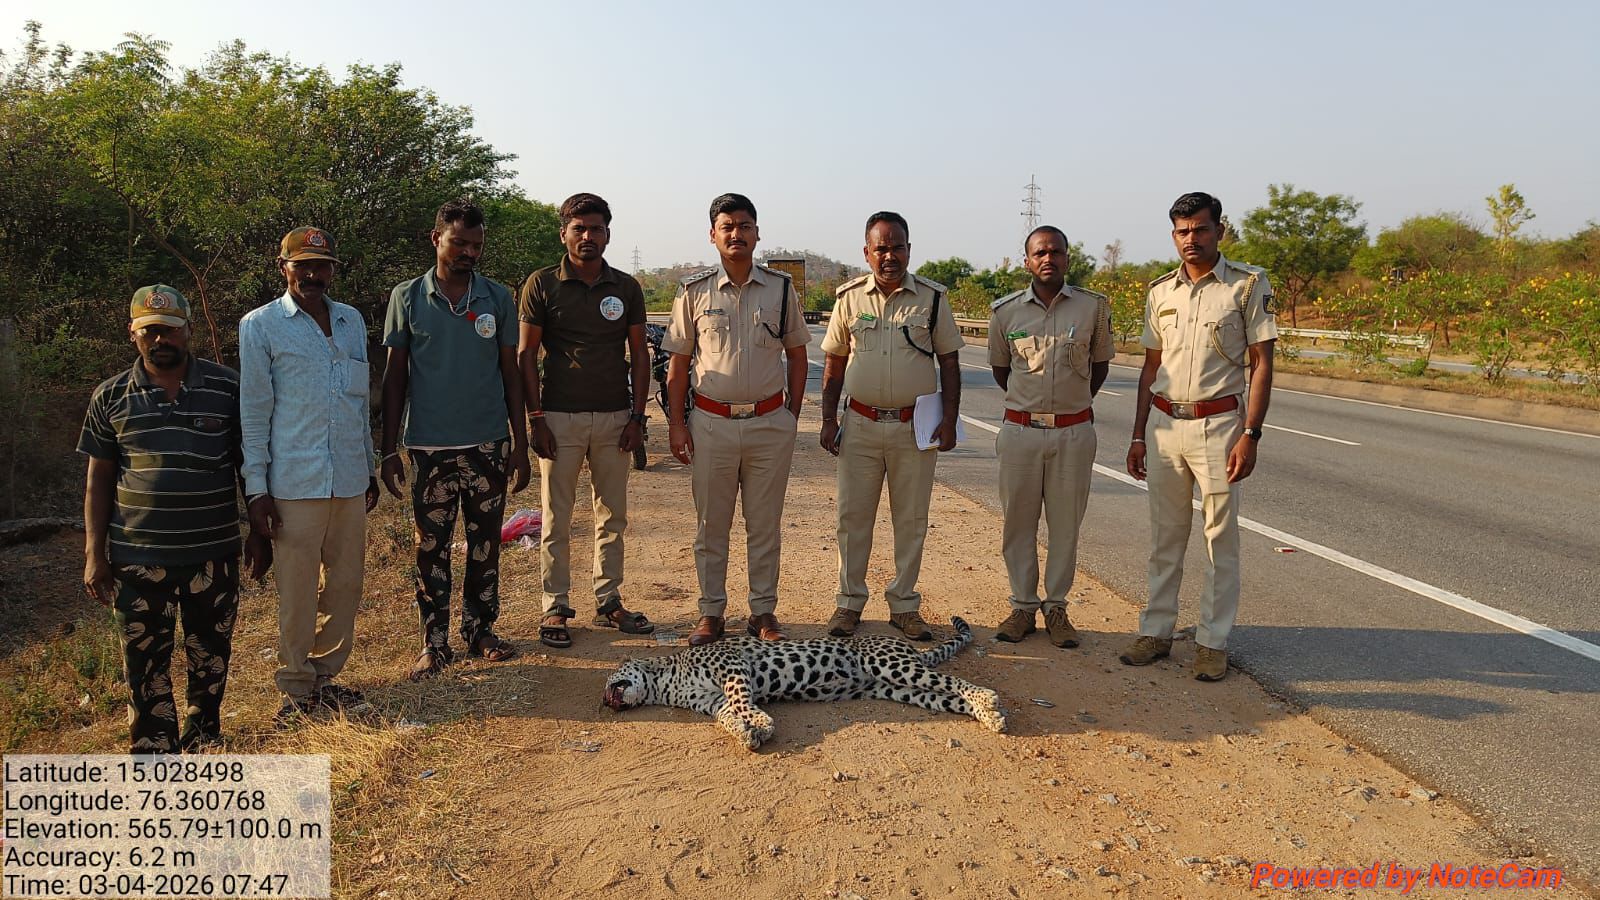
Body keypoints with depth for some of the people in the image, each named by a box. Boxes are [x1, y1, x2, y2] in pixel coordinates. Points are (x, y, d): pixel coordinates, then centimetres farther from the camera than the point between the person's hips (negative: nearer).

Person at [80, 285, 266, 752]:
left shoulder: (228, 388, -2)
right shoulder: (110, 398, 2)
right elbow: (98, 480, 6)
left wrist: (259, 534, 3)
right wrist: (95, 554, 2)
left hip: (214, 552, 0)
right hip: (136, 557, 1)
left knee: (210, 652, 13)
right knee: (144, 661, 7)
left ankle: (202, 727, 36)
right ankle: (153, 749, 22)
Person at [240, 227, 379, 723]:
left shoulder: (352, 321, 12)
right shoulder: (260, 325, -1)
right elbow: (253, 411, -2)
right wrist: (256, 487, -6)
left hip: (350, 479, 5)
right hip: (294, 483, -4)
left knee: (345, 583, 10)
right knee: (298, 590, 2)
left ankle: (326, 675, 26)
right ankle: (297, 687, 18)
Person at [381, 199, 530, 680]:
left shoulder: (498, 297, 4)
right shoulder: (407, 297, 2)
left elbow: (510, 373, 7)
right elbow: (394, 376, 4)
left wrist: (520, 443, 4)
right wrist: (389, 450, 0)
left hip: (489, 443, 1)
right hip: (429, 446, -1)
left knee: (485, 543, 9)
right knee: (431, 546, 5)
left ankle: (481, 629, 23)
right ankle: (434, 641, 16)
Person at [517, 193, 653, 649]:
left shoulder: (626, 287, 7)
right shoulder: (542, 285, 0)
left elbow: (639, 354, 10)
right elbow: (525, 354, 0)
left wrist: (637, 415, 2)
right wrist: (535, 417, -7)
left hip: (615, 417, 3)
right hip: (560, 417, -3)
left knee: (612, 515, 9)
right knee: (557, 519, 3)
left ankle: (608, 602, 21)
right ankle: (555, 608, 13)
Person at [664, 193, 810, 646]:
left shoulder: (781, 288, 3)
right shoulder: (695, 291, 2)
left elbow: (796, 354, 10)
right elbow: (678, 363, 6)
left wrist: (792, 415, 4)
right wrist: (676, 423, 0)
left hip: (770, 423, 0)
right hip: (711, 423, 0)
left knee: (765, 524, 9)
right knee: (710, 524, 8)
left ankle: (763, 611, 21)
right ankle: (711, 612, 20)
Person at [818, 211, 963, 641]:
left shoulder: (932, 298, 2)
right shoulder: (849, 298, 4)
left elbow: (949, 362, 5)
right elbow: (833, 364, 8)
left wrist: (950, 418, -4)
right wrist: (828, 419, 1)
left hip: (915, 426, 0)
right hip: (861, 424, 1)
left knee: (912, 519, 8)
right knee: (853, 516, 6)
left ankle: (904, 604, 21)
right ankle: (849, 601, 19)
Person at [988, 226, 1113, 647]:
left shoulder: (1094, 307, 0)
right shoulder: (1006, 311, 1)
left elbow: (1100, 363, 14)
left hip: (1074, 431, 0)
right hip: (1020, 429, 0)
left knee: (1065, 523, 7)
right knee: (1018, 521, 6)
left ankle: (1056, 607, 19)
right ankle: (1022, 606, 19)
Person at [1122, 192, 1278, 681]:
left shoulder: (1248, 284, -3)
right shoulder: (1160, 291, 9)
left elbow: (1262, 364, -5)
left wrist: (1250, 434, -13)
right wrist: (1139, 434, 9)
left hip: (1218, 423, -4)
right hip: (1164, 424, 4)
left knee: (1221, 538, 3)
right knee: (1164, 535, 10)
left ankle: (1213, 641, 12)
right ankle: (1156, 630, 20)